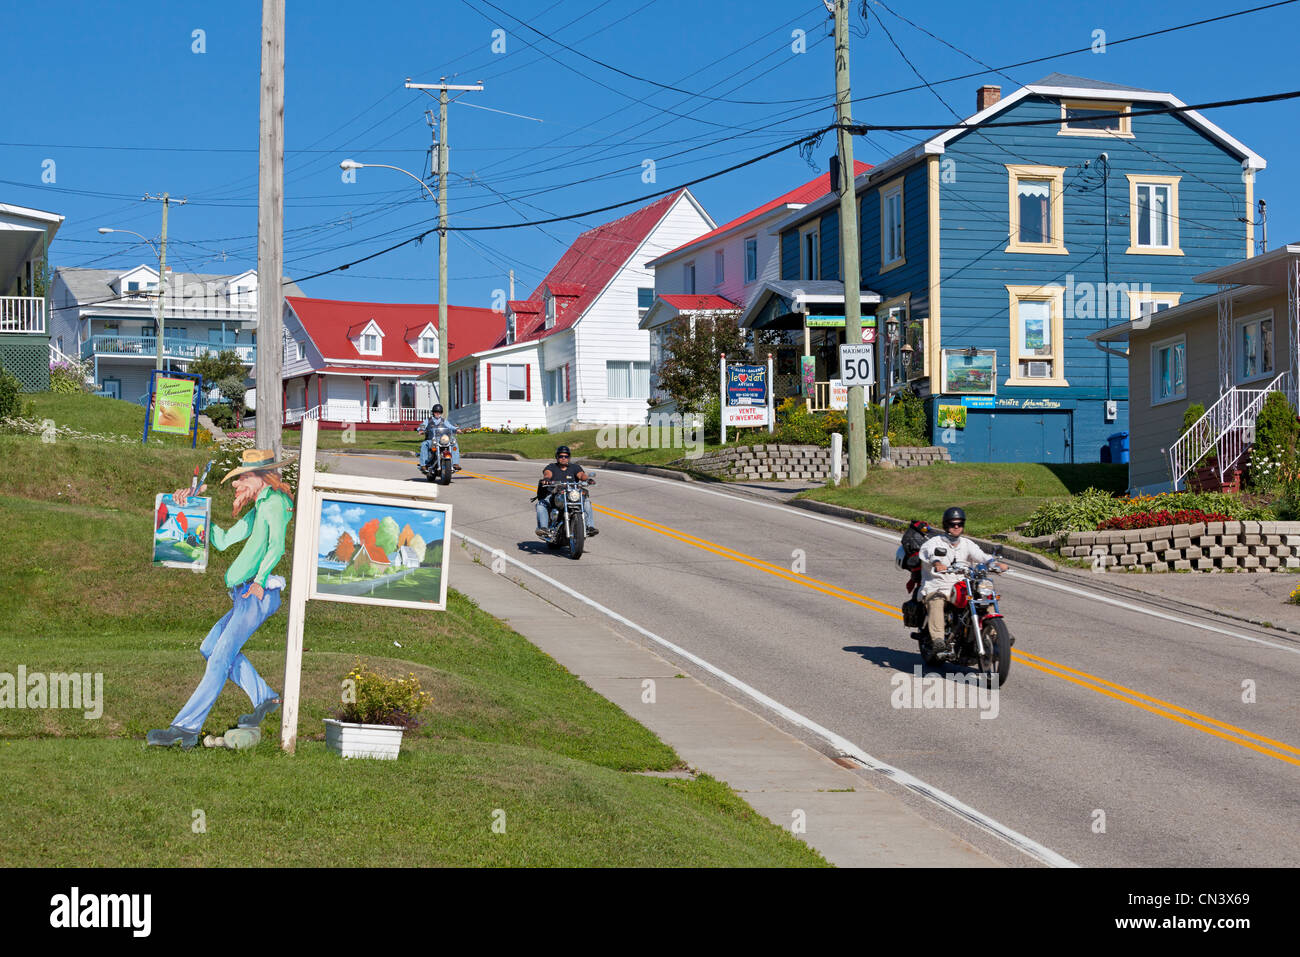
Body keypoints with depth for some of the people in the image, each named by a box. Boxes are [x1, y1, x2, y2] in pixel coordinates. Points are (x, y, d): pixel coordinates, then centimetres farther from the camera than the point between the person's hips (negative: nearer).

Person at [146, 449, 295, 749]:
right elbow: (223, 541, 25)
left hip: (260, 594, -10)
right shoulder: (259, 509, 24)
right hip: (245, 594, 10)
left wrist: (259, 581, -22)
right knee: (212, 646, 14)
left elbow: (277, 546, -18)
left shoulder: (275, 501, -5)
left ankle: (186, 727, -19)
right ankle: (264, 698, 16)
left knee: (221, 657, -14)